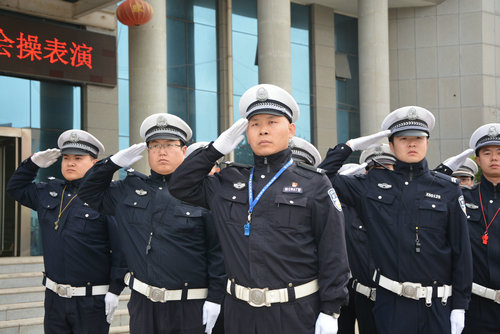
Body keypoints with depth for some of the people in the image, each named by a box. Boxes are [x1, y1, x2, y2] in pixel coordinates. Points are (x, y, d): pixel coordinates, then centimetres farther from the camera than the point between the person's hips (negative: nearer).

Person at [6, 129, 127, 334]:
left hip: (91, 301, -6)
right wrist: (33, 163, 10)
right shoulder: (48, 191, 10)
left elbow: (120, 248, -13)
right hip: (54, 297, 6)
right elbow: (16, 188, 26)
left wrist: (115, 290, -15)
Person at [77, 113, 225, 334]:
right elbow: (90, 192, 21)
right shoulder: (130, 189, 10)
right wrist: (114, 162, 6)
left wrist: (215, 298, -10)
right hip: (142, 303, 4)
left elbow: (217, 250, -6)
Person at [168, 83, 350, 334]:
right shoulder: (229, 183, 10)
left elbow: (333, 253, -3)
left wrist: (330, 311, -8)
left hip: (296, 313, -3)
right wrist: (217, 148, 6)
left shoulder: (314, 185, -1)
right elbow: (180, 185, 15)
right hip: (240, 313, 4)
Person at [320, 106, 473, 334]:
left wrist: (460, 305, 0)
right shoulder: (373, 185, 5)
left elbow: (461, 249, 3)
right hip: (391, 304, 0)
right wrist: (351, 146, 2)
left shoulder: (448, 189, 4)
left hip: (438, 306, 0)